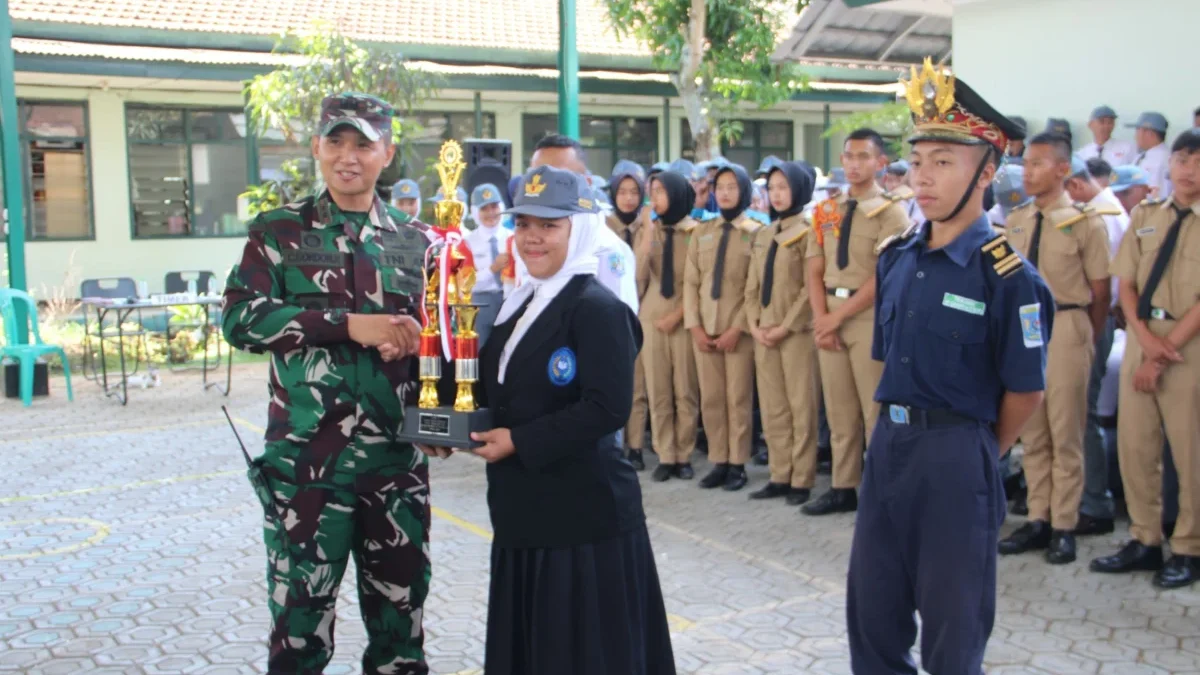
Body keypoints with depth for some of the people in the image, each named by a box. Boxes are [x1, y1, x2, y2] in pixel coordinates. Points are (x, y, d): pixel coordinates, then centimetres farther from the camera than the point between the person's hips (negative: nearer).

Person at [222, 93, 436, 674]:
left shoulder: (415, 241, 9)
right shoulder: (278, 232, 2)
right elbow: (239, 319, -11)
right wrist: (348, 324, -18)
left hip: (398, 459, 3)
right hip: (306, 458, -2)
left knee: (401, 617, 13)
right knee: (300, 618, 6)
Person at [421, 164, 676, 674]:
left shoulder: (598, 307, -13)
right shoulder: (521, 305, 13)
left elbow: (608, 408, -22)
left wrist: (519, 441, -19)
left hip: (585, 516, -8)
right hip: (526, 514, 9)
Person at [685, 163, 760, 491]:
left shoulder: (756, 233, 1)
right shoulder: (701, 232, 13)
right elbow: (690, 282, 8)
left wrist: (737, 328, -12)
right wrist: (694, 326, -3)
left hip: (739, 330, -4)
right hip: (704, 329, 4)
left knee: (738, 398, 1)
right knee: (710, 399, 5)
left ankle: (737, 464, 10)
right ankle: (718, 462, 14)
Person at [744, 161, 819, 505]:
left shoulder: (807, 233, -4)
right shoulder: (762, 235, 16)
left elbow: (810, 288, -10)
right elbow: (752, 285, 14)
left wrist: (785, 326, -13)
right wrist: (754, 323, 1)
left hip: (797, 331, -6)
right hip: (763, 332, 7)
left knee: (801, 407, -2)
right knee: (772, 408, 8)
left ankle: (802, 480, 4)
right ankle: (780, 476, 15)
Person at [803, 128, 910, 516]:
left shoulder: (890, 212, -4)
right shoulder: (826, 212, 13)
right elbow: (814, 270, 9)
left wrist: (839, 316, -12)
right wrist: (821, 317, -5)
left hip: (869, 317, -5)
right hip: (828, 316, 6)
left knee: (875, 411, -1)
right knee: (838, 411, 10)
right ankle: (843, 488, 18)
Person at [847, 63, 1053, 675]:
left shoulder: (1006, 275, -14)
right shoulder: (896, 258, 5)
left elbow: (1025, 391, -8)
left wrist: (977, 452, 4)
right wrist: (899, 429, 13)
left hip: (956, 456, -6)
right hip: (888, 444, 6)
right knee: (871, 613, 15)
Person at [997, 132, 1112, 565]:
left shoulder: (1086, 223, -8)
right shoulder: (1016, 222, 9)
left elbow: (1100, 292, -4)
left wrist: (1086, 342, 2)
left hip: (1065, 327, -5)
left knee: (1065, 432, 2)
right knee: (1031, 431, 12)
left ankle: (1063, 526, 13)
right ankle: (1038, 520, 22)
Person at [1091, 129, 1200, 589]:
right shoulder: (1145, 215, 9)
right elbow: (1126, 284, 6)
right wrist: (1145, 337, -9)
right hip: (1142, 337, 4)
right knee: (1134, 446, 8)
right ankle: (1144, 541, 21)